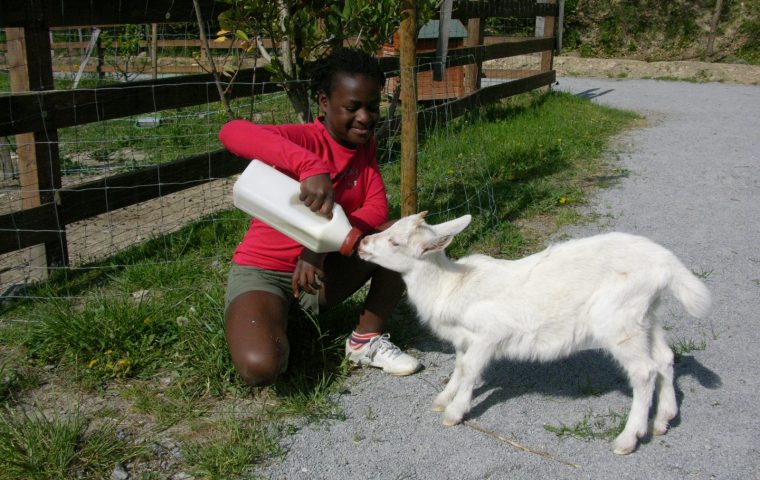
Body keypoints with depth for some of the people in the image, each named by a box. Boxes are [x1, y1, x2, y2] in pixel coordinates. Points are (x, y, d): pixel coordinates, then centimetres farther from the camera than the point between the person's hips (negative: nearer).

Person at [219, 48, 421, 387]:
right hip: (263, 270, -5)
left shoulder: (365, 146, 1)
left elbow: (377, 209, -13)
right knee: (260, 368, -31)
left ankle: (367, 340, -1)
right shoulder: (305, 139, -21)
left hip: (319, 268, 6)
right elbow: (231, 132, -41)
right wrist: (311, 167, -54)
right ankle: (277, 318, 5)